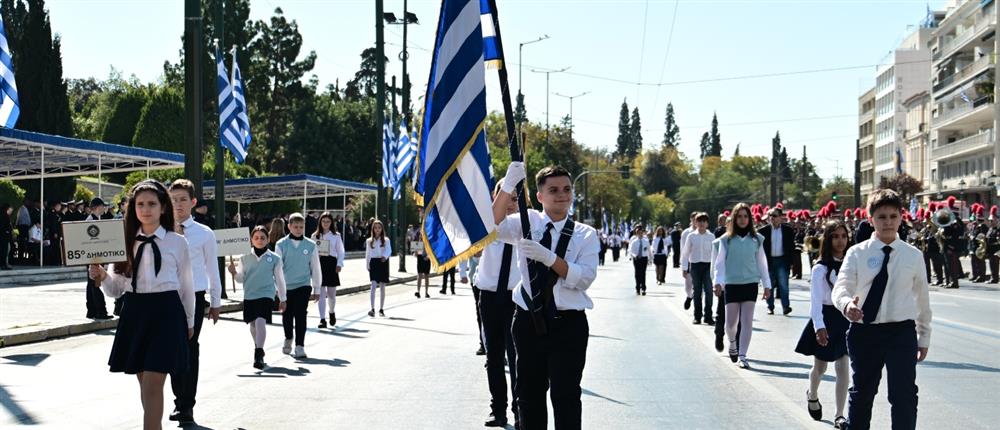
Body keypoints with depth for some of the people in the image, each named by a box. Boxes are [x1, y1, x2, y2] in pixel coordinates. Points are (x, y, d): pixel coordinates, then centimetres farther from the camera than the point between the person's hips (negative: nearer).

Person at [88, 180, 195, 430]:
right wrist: (102, 277, -13)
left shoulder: (177, 242, 1)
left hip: (165, 312, -3)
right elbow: (116, 289, 7)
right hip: (133, 312, 4)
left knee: (152, 386, -9)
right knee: (144, 383, 12)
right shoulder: (126, 241, 7)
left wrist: (189, 322, 13)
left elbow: (186, 286, 9)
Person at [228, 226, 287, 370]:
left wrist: (282, 299, 10)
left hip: (266, 294, -3)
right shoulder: (245, 257, 4)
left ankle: (258, 356, -22)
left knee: (261, 322, -21)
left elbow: (279, 279, 7)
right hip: (249, 295, 4)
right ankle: (258, 348, 40)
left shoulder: (274, 258, 0)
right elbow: (241, 278, 11)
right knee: (253, 324, 15)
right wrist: (234, 272, -12)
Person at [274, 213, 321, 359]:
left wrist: (316, 289, 8)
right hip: (286, 286, 1)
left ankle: (300, 346, -7)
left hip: (303, 285, -1)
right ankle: (288, 339, 38)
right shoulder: (281, 245, -2)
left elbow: (315, 268, 6)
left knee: (300, 315, -10)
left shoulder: (310, 245, 0)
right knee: (287, 315, 13)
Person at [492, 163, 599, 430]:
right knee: (529, 393, 13)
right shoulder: (527, 223, 2)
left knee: (566, 395, -2)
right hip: (528, 320, 2)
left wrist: (549, 258, -26)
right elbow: (493, 225, -17)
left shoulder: (585, 235, 1)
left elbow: (584, 278, -12)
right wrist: (508, 187, -32)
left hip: (568, 325, -2)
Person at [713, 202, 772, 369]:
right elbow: (720, 262, -2)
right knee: (731, 322, 3)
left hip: (750, 283, 1)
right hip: (731, 284, -1)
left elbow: (762, 262, 9)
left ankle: (742, 356, 5)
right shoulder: (727, 239, 0)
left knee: (747, 321, -2)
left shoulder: (756, 239, 4)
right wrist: (718, 281, -14)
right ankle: (732, 343, 35)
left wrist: (767, 284, 8)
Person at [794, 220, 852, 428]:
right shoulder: (821, 268, -10)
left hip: (845, 319, 3)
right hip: (826, 319, -3)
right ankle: (812, 395, 43)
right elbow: (815, 300, -16)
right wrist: (819, 326, -26)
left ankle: (839, 415, 3)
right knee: (820, 367, 13)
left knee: (843, 369, -3)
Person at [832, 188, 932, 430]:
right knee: (861, 393, 15)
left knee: (904, 395, -9)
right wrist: (847, 304, -37)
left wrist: (924, 337, 14)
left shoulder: (913, 256, 2)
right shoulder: (857, 253, -1)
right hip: (864, 331, 0)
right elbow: (841, 287, -13)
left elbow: (922, 298, 10)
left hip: (902, 331, 0)